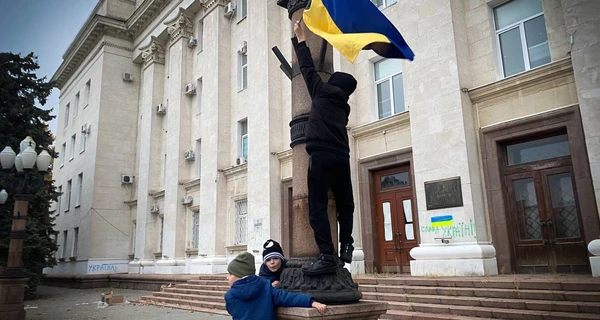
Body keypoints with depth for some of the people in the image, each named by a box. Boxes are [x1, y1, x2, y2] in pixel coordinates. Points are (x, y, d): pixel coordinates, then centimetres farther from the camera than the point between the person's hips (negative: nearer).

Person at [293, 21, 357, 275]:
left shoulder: (323, 91, 11)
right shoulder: (343, 105, 25)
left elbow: (307, 68, 18)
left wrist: (300, 39, 30)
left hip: (322, 155, -6)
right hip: (341, 157, 7)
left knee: (317, 208, -10)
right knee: (345, 205, 20)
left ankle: (327, 257, -17)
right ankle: (346, 248, 13)